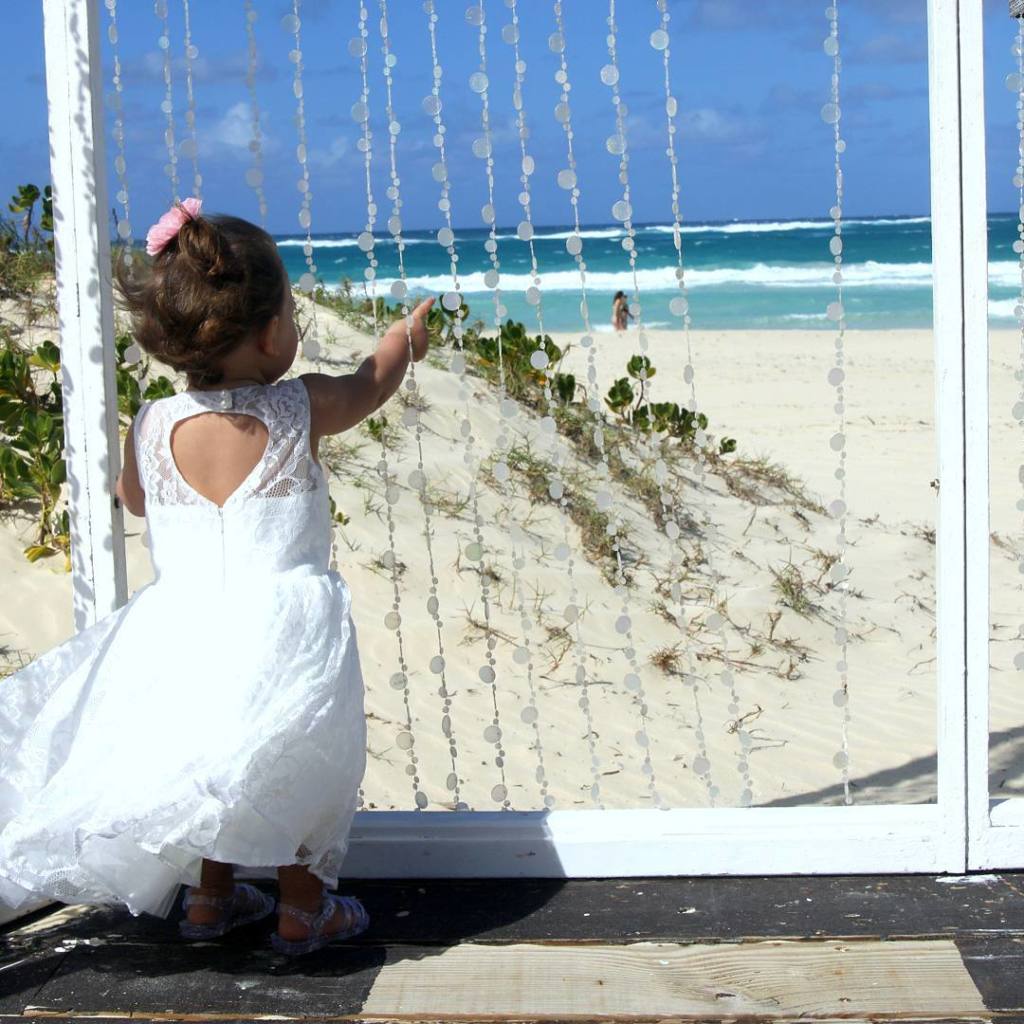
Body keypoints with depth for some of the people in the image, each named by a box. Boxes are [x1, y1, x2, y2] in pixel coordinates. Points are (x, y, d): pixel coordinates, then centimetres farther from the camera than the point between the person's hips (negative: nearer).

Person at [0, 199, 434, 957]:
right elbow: (372, 383, 14)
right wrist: (408, 337, 35)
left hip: (186, 632, 3)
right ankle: (304, 910, 28)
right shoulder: (300, 408, -9)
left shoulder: (150, 428, -3)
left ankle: (210, 896, 39)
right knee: (308, 762, 19)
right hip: (285, 631, -3)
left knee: (210, 756, 27)